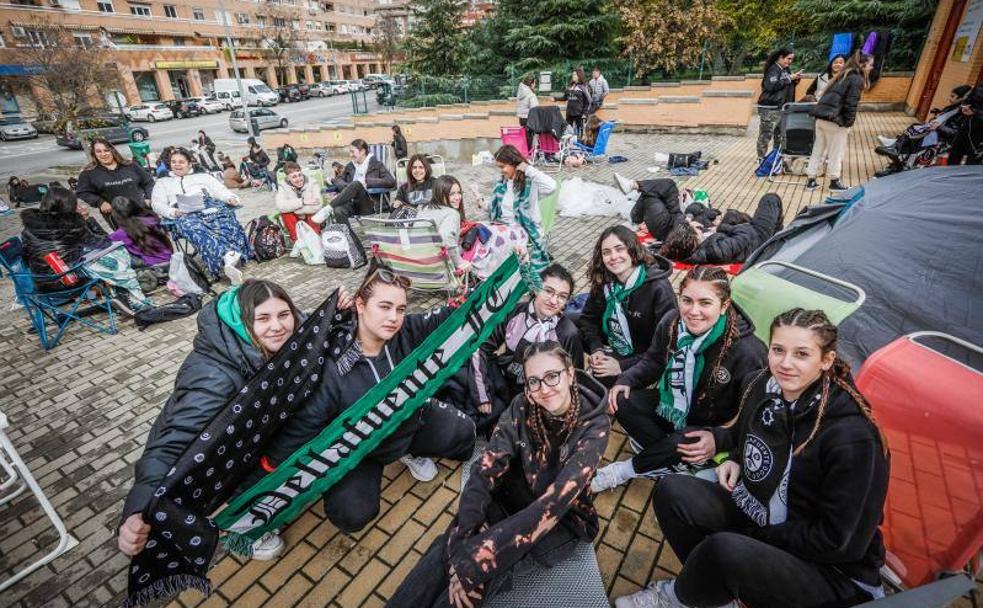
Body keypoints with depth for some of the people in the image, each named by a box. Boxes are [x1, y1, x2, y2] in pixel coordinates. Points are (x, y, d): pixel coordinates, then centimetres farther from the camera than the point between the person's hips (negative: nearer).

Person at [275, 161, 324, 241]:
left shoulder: (312, 183, -15)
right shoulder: (284, 187, -11)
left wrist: (293, 208, -27)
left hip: (312, 219, -1)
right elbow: (280, 206, -29)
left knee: (313, 210, -32)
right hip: (296, 220, 2)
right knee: (284, 211, -27)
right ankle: (295, 238, -15)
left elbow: (317, 207, -29)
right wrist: (302, 201, -35)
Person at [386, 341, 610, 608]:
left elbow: (559, 497, -31)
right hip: (513, 499, 3)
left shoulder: (594, 426, -22)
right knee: (450, 547, -24)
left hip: (563, 519, -2)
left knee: (484, 556, -28)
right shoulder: (522, 407, -13)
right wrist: (463, 541, -35)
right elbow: (485, 469, -20)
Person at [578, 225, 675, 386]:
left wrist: (623, 366, -23)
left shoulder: (658, 289, -21)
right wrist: (596, 349, -13)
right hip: (611, 352, 6)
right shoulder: (602, 282, -4)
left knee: (605, 379, -28)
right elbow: (589, 318, 5)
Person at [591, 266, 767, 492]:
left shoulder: (746, 351, -28)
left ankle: (624, 470, -2)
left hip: (710, 426, -4)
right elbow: (653, 360, 5)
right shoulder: (671, 322, -14)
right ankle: (679, 465, -9)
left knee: (678, 445, -31)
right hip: (670, 406, 5)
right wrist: (626, 380, -12)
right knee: (623, 403, -16)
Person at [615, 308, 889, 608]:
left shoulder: (852, 437, -28)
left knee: (726, 550, -33)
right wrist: (736, 460, -5)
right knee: (671, 491, -9)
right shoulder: (760, 386, -9)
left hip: (833, 570, -6)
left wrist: (760, 536, -14)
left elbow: (841, 542, -21)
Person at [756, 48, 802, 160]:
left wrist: (795, 81, 4)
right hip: (770, 108, -9)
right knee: (765, 135, -8)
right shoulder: (773, 69, -7)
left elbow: (787, 87, 23)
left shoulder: (786, 70, 17)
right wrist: (790, 78, -16)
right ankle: (761, 160, -4)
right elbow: (772, 86, -21)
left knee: (780, 135, 9)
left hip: (782, 107, 9)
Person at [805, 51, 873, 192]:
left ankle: (811, 180, 15)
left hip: (821, 117, 8)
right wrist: (848, 123, -5)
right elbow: (851, 103, -12)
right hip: (835, 121, -8)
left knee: (817, 150, 11)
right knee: (836, 153, 4)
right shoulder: (856, 79, -6)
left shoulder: (844, 75, 19)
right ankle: (834, 182, 14)